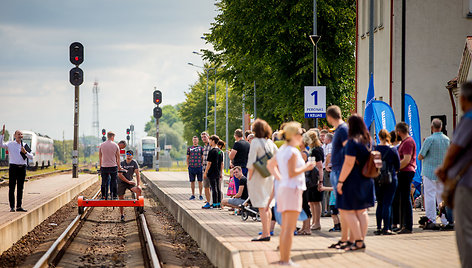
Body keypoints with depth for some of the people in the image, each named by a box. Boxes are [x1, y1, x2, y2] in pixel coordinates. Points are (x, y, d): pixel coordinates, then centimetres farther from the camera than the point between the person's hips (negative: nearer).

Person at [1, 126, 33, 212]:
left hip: (22, 167, 3)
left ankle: (19, 206, 11)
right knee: (12, 187, -3)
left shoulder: (25, 146, 10)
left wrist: (25, 152, -13)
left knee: (20, 188, 6)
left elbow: (31, 157, 5)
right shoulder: (10, 144, 3)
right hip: (13, 167, -3)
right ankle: (12, 207, -1)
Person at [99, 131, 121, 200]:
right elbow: (118, 156, 2)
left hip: (104, 166, 2)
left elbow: (100, 156, 9)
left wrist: (100, 165, 21)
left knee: (104, 181, 9)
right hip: (113, 166, -2)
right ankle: (114, 196, 9)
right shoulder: (115, 145, -4)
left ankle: (103, 196, 10)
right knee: (114, 181, 8)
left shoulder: (102, 145, 2)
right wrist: (119, 165, 15)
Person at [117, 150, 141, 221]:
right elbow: (119, 175, -13)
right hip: (121, 182, -1)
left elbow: (137, 174, -9)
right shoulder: (122, 163, -8)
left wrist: (138, 184, -20)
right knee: (121, 198, -2)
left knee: (139, 190, -25)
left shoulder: (134, 163, -5)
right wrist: (128, 181, -18)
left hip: (130, 181, 1)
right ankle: (122, 215, 13)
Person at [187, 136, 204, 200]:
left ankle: (200, 195, 5)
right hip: (191, 167, 2)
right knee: (192, 181, 4)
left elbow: (203, 158, 6)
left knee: (200, 181, 0)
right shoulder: (189, 148, 11)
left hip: (199, 167, -2)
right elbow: (187, 158, 13)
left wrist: (202, 166, -3)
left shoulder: (201, 148, 7)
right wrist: (188, 166, 4)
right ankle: (193, 195, 12)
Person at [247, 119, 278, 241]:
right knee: (267, 205, 15)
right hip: (269, 177, 7)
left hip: (258, 177, -7)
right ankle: (267, 231, 19)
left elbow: (251, 162, -16)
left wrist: (249, 179, -11)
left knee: (262, 206, -7)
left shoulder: (255, 142, -12)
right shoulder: (270, 143, 8)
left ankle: (265, 234, -9)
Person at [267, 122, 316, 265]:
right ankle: (286, 260, -11)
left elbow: (270, 165, 24)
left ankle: (282, 258, 17)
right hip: (292, 189, -10)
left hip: (283, 188, 10)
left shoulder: (282, 150, 13)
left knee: (285, 227, 13)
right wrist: (306, 168, -8)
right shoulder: (293, 152, -15)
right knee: (289, 228, -10)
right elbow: (292, 173, -20)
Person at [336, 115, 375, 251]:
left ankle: (358, 241, -7)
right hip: (366, 179, 8)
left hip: (353, 180, -8)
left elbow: (349, 164, -21)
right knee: (362, 211, 13)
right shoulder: (368, 140, 8)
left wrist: (340, 181, -17)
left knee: (347, 211, -1)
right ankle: (361, 239, 14)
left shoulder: (352, 142, -17)